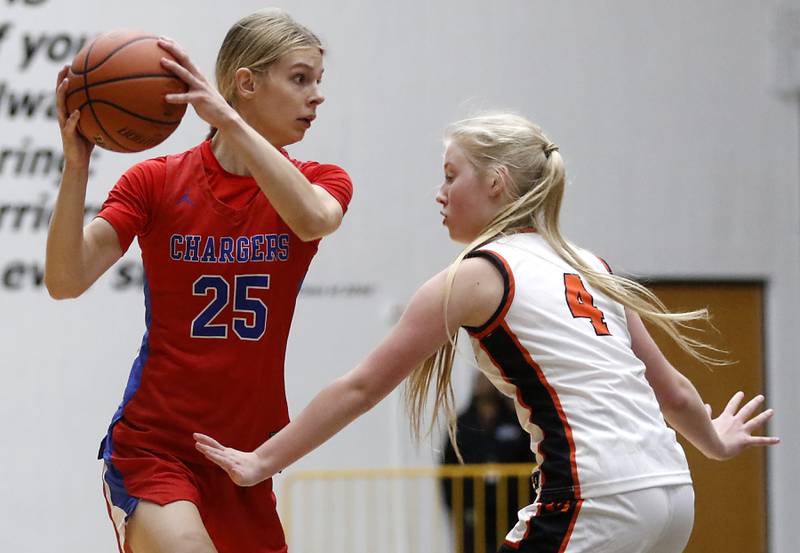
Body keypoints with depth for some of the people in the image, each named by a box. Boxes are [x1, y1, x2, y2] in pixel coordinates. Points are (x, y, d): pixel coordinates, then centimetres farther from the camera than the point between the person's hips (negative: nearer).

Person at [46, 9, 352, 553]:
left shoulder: (321, 181, 3)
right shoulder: (156, 181, -2)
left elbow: (313, 220, -23)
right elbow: (67, 280, -12)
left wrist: (227, 119, -30)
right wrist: (76, 165, -25)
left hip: (246, 459, 4)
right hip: (151, 446, -4)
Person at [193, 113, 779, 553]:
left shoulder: (475, 277, 0)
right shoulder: (588, 268, 18)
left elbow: (360, 388, 3)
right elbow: (670, 388, 24)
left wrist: (262, 462, 11)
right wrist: (715, 441, 44)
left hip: (596, 501, -8)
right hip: (672, 494, 8)